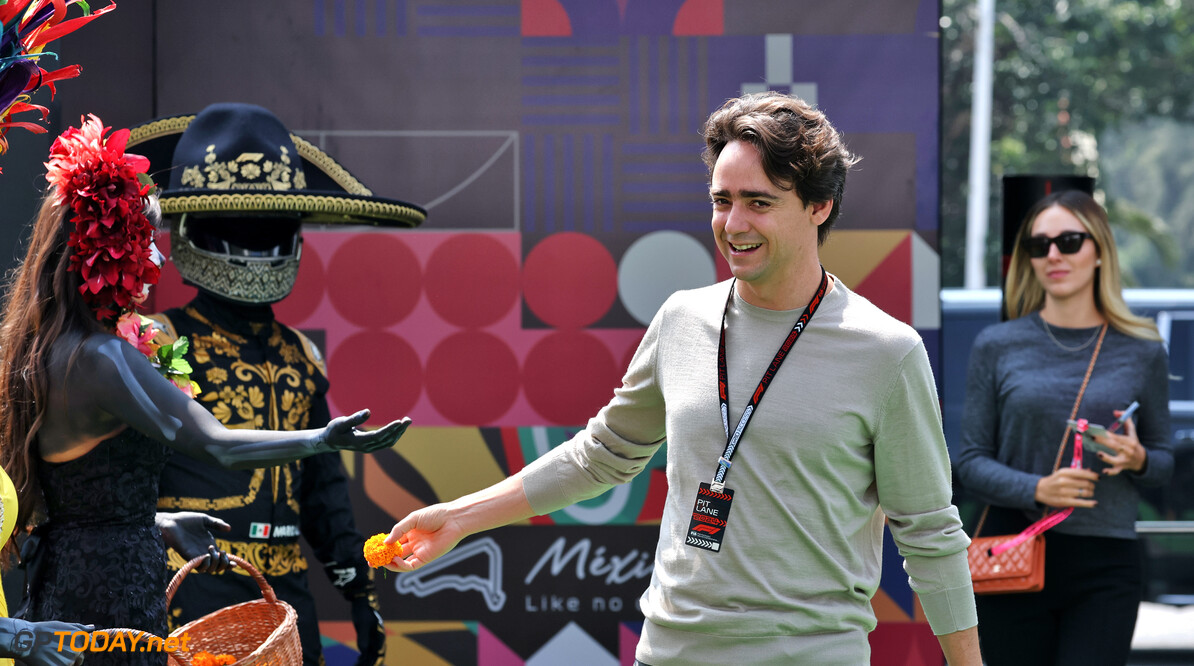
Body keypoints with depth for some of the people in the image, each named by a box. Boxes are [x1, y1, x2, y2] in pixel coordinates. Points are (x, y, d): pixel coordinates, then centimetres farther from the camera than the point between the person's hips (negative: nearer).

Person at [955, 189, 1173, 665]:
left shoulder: (1142, 353, 6)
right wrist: (1037, 488, -15)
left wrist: (1137, 460, -10)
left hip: (1106, 567, 0)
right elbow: (971, 461, 3)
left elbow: (1164, 460, 14)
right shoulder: (997, 347, 5)